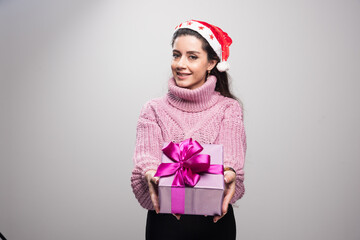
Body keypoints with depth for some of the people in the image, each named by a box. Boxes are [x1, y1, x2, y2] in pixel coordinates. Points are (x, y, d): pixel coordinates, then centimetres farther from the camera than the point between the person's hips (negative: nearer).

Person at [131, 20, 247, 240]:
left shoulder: (228, 108, 1)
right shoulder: (154, 110, 3)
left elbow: (231, 156, -13)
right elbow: (146, 157, -11)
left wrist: (229, 173, -37)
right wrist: (151, 175, -34)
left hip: (214, 221, 0)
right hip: (164, 222, 1)